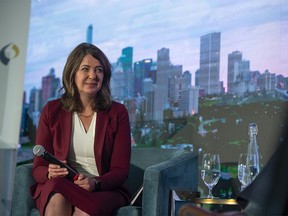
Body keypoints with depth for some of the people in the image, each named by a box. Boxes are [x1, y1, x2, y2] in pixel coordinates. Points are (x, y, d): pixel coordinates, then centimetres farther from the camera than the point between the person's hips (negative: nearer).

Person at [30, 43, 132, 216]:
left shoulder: (117, 113, 4)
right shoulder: (52, 111, 6)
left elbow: (121, 170, 0)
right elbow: (38, 167, 6)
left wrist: (95, 182, -21)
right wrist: (50, 173, -19)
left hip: (103, 190, -1)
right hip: (58, 187, 2)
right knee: (57, 202, -35)